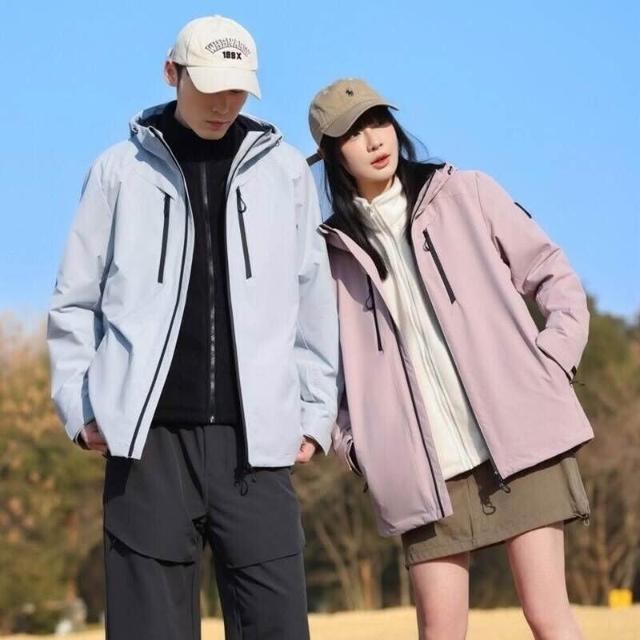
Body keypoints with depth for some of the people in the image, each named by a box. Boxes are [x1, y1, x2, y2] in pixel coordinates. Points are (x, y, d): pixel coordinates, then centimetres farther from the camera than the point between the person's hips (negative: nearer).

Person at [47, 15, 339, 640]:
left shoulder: (284, 170, 10)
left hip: (254, 437, 1)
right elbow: (75, 303, 11)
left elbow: (312, 302, 13)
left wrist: (313, 410, 9)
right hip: (149, 437, 0)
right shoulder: (121, 170, 8)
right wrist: (82, 406, 3)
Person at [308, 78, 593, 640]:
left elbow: (557, 279, 11)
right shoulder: (336, 250, 11)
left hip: (519, 439, -1)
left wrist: (553, 360, -2)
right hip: (425, 469, 1)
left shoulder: (465, 195, 8)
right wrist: (356, 444, 4)